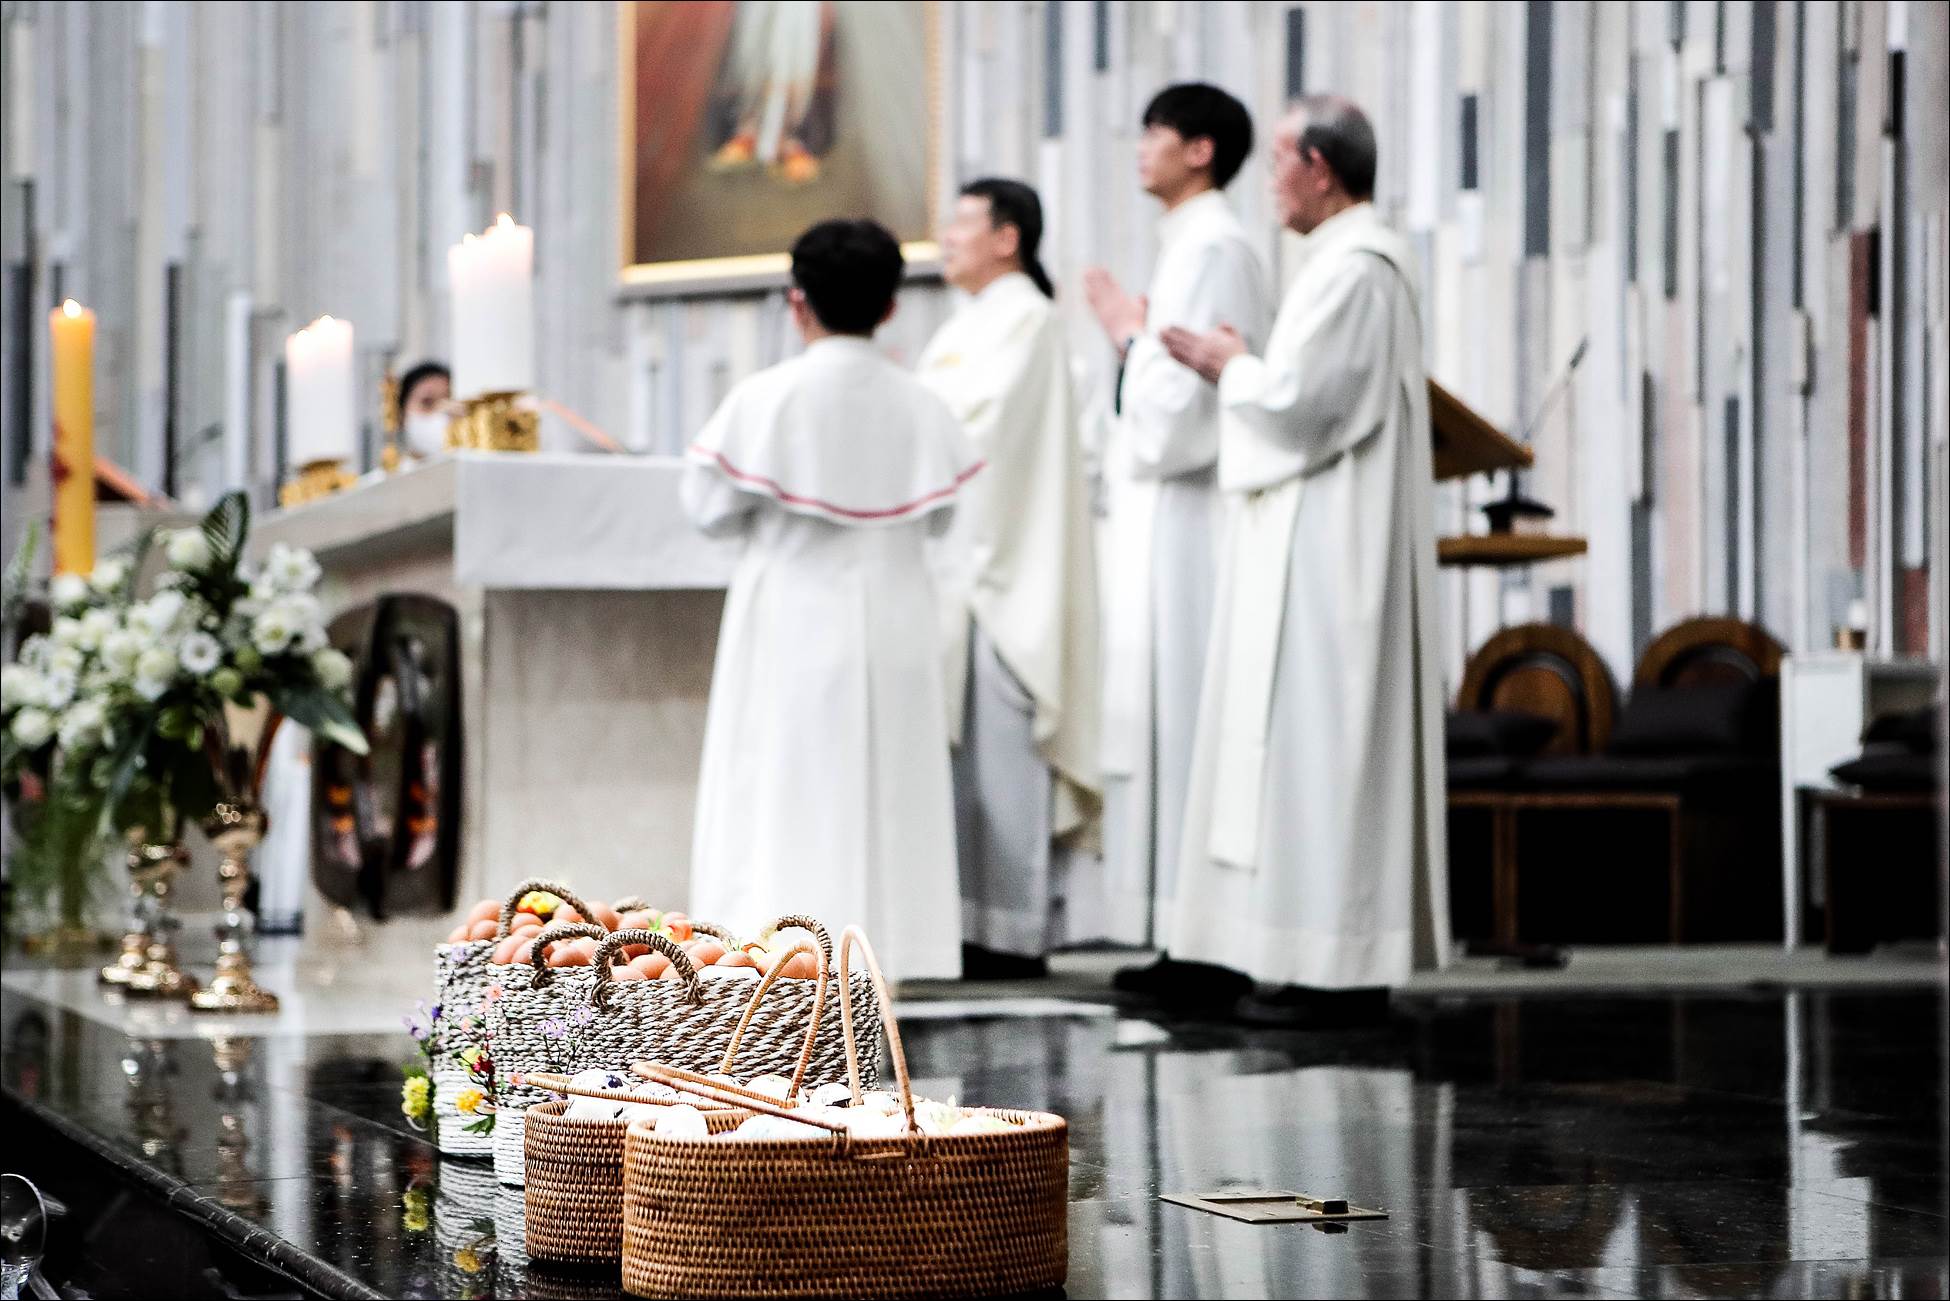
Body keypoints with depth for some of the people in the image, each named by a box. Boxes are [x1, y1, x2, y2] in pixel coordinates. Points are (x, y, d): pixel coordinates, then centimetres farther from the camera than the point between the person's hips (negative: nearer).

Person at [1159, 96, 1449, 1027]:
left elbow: (1296, 401, -21)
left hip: (1330, 555, -11)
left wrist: (1231, 366, -4)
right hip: (1329, 546, 11)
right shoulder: (1360, 257, 17)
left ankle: (1339, 971, -6)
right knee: (1332, 746, 11)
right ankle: (1348, 964, 13)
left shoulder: (1352, 268, -16)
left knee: (1319, 743, -8)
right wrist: (1235, 367, 14)